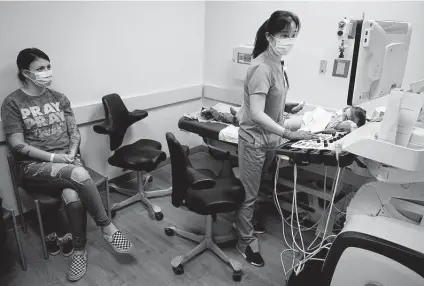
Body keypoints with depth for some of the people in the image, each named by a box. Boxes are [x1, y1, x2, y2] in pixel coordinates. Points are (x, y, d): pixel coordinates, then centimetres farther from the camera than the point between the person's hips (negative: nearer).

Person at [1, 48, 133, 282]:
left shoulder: (59, 98, 11)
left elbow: (75, 132, 10)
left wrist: (71, 154, -9)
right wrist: (53, 157, -16)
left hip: (67, 159, 3)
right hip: (35, 166, -3)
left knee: (72, 196, -30)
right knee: (79, 175, -34)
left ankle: (80, 249, -11)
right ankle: (107, 228, -19)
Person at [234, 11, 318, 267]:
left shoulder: (278, 63, 4)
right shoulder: (262, 68, -23)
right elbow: (257, 114, -29)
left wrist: (287, 107, 2)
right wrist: (289, 134, -31)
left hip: (270, 138, 8)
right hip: (255, 139, -8)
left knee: (258, 189, 22)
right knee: (249, 194, 7)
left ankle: (244, 224, 44)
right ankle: (247, 242, 25)